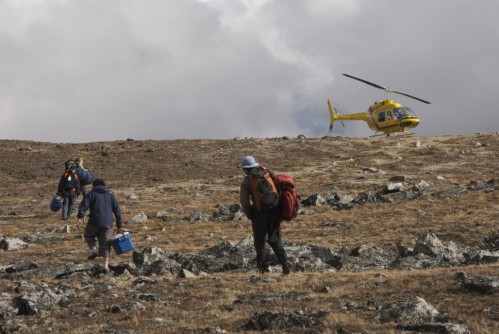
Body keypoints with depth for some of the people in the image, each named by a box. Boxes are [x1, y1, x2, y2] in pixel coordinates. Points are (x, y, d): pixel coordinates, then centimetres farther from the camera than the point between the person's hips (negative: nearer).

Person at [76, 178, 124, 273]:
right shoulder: (110, 195, 19)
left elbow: (84, 205, -8)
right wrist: (119, 226, 16)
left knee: (88, 235, 23)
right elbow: (117, 210, 15)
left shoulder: (91, 194, 9)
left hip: (94, 222, -2)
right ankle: (106, 265, -8)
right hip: (107, 224, 2)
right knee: (105, 244, 6)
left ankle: (93, 249, -3)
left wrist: (80, 218, -18)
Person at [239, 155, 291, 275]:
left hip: (260, 213, -4)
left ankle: (263, 266, 6)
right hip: (275, 213, 4)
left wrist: (249, 215, 5)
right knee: (275, 241, 14)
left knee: (259, 242, 12)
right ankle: (284, 263, -1)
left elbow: (244, 201, -10)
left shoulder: (246, 182, -2)